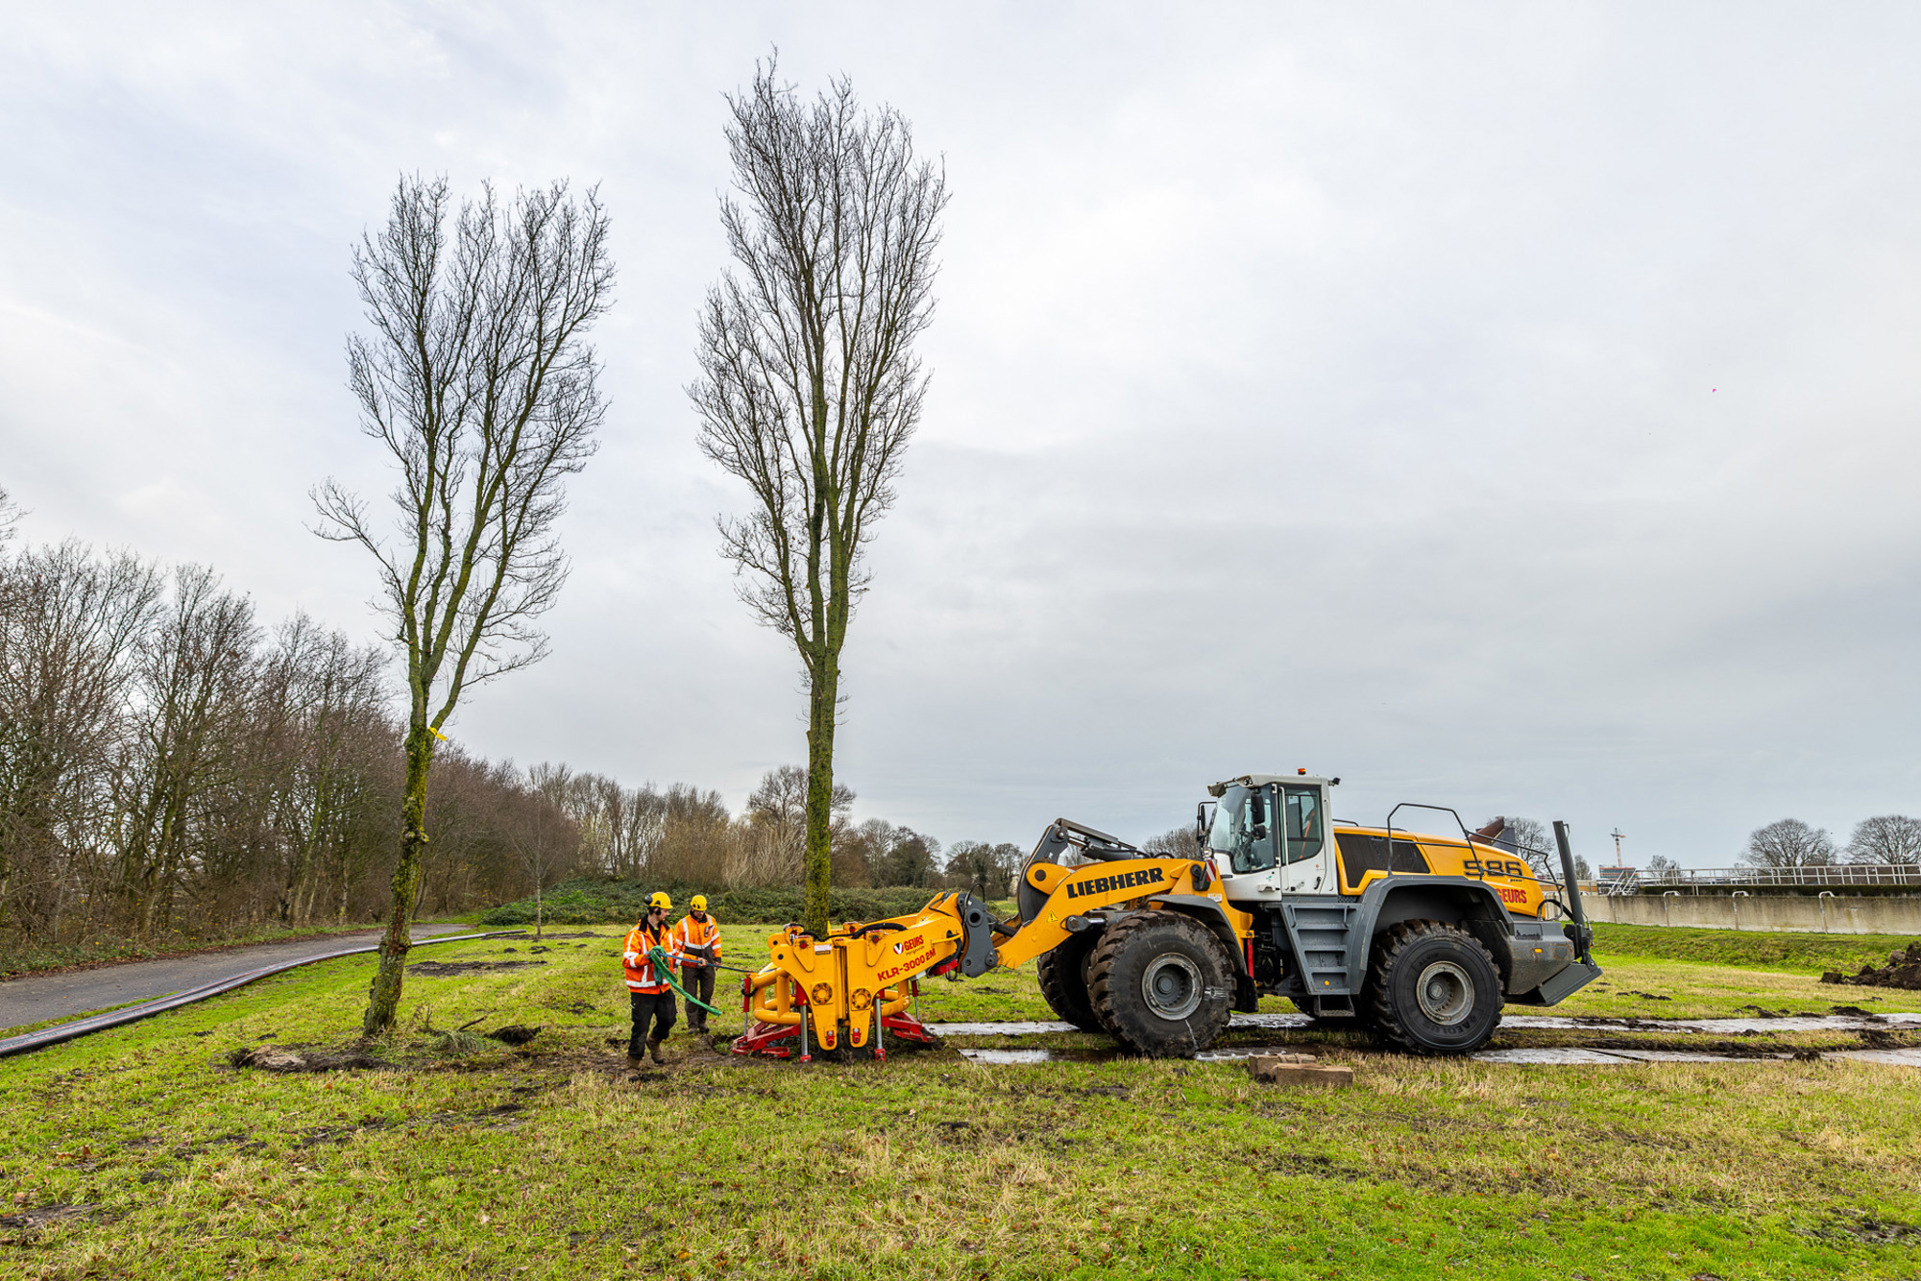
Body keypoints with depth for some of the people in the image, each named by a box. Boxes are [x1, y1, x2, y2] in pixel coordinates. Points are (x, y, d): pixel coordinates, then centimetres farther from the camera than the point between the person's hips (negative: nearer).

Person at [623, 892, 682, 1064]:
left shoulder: (668, 932, 9)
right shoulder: (636, 934, -13)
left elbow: (676, 955, 20)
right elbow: (627, 961, -20)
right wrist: (647, 957, -33)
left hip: (663, 987, 6)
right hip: (642, 990, -6)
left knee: (668, 1021, 12)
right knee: (641, 1027, -1)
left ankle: (654, 1043, 42)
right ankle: (633, 1059, 20)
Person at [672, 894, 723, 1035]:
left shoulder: (710, 921, 3)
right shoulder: (683, 924, -7)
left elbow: (716, 939, 15)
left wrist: (717, 957, 10)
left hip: (707, 963, 3)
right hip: (690, 965, -3)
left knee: (707, 993, 5)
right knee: (691, 996, -1)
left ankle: (702, 1022, 19)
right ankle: (692, 1025, 8)